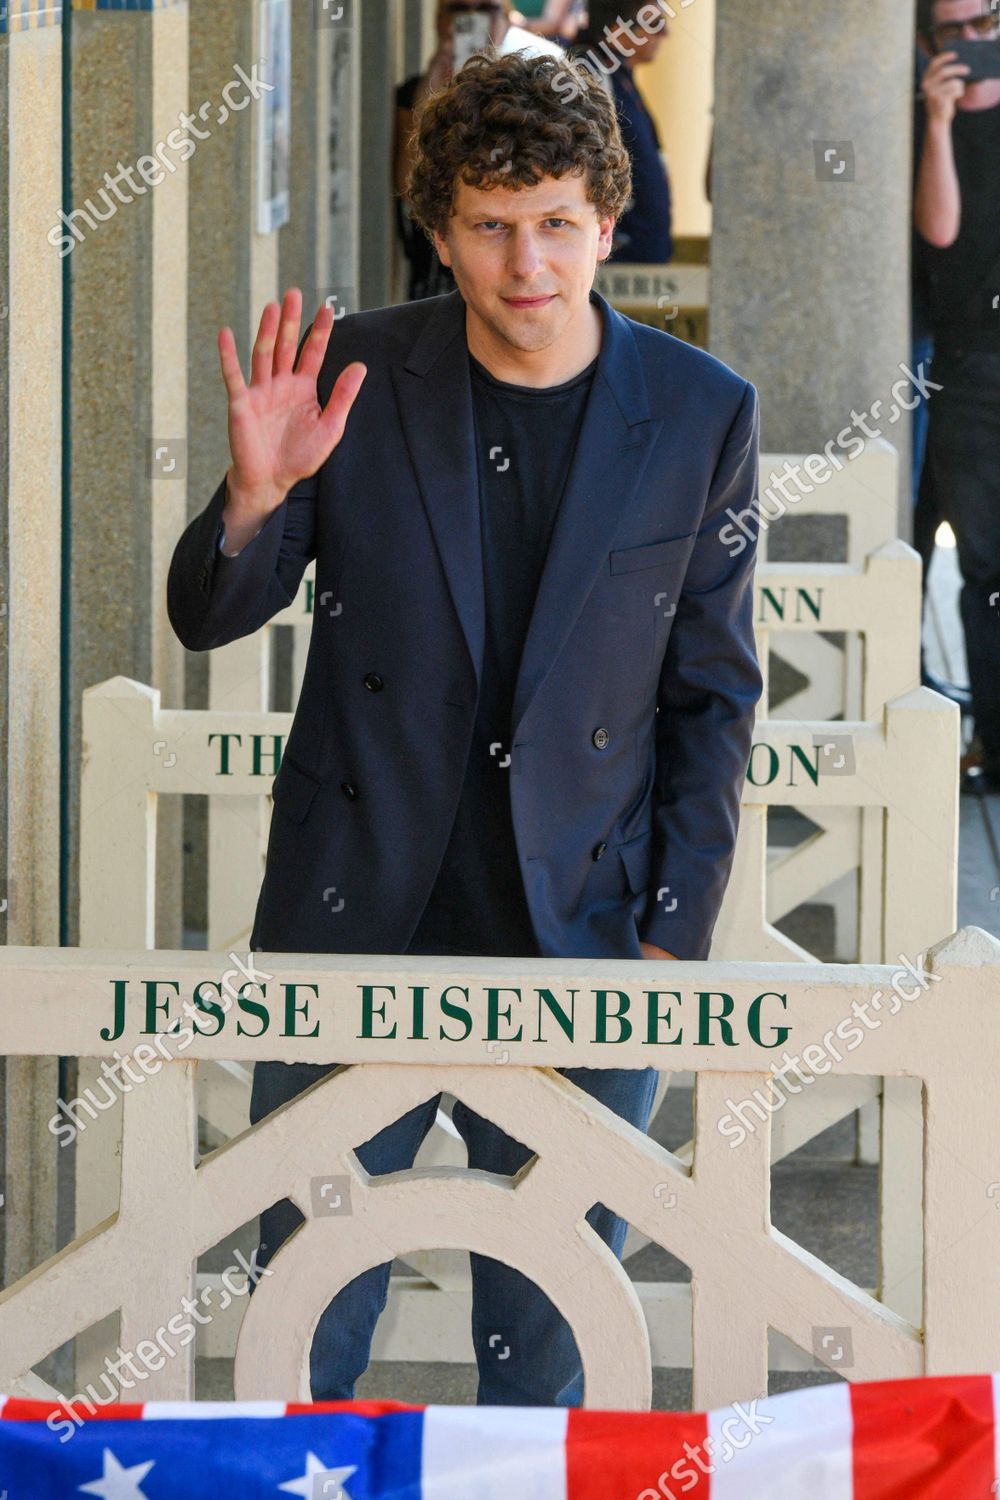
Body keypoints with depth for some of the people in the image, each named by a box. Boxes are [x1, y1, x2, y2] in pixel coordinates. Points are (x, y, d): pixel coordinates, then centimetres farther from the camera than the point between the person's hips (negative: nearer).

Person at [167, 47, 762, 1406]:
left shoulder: (701, 415, -4)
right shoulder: (358, 378, -4)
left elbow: (713, 695, 3)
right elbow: (206, 619, 1)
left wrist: (674, 936, -2)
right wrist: (257, 493, -20)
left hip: (580, 943, 0)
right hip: (353, 929, 0)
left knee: (549, 1338, 10)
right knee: (303, 1308, 10)